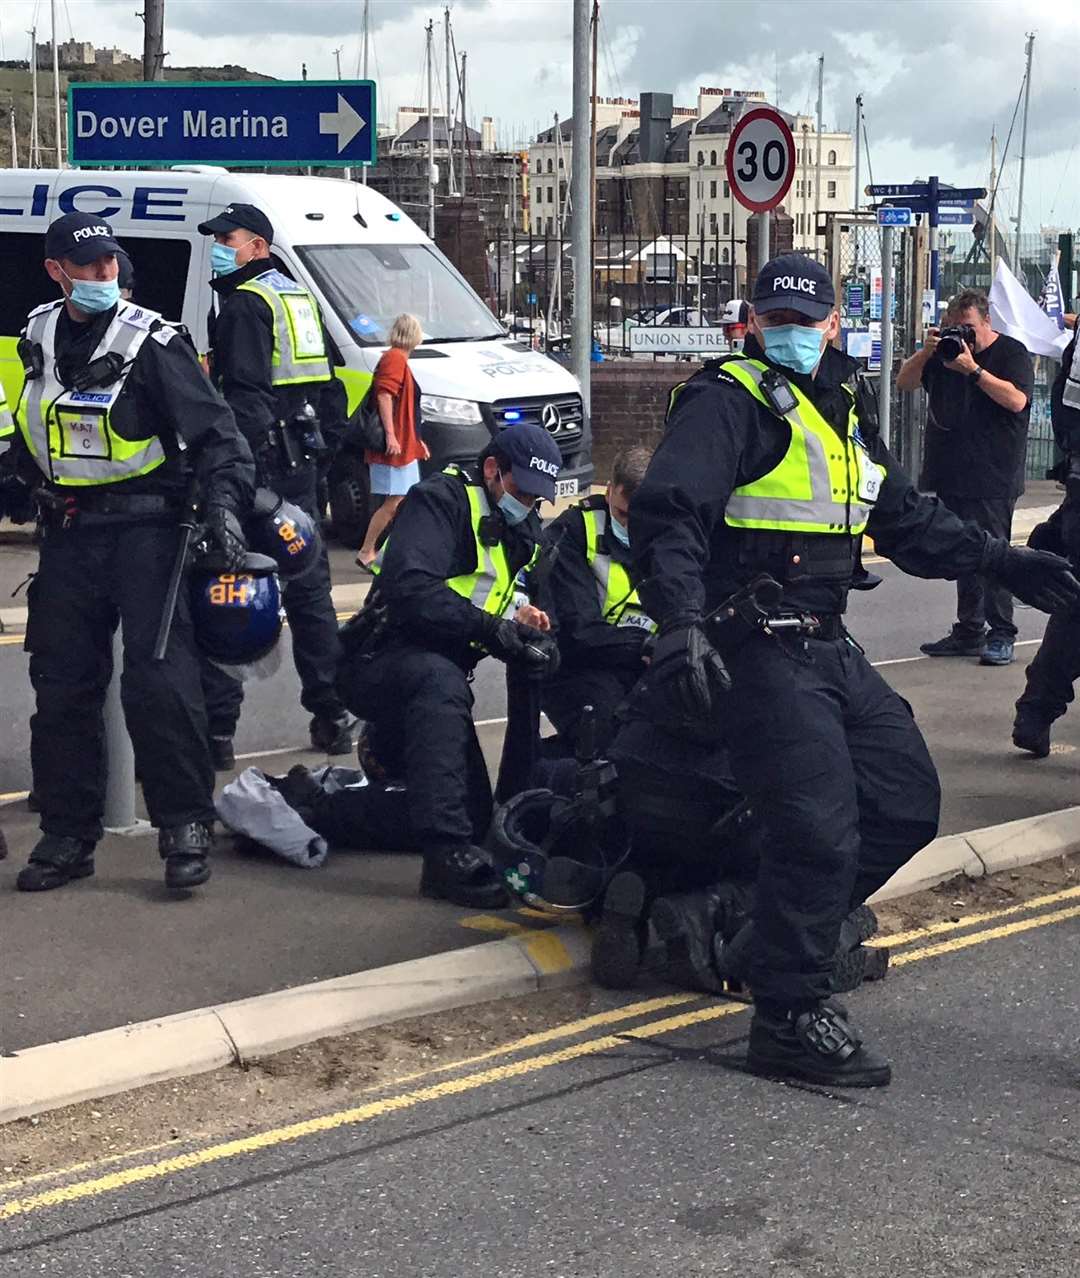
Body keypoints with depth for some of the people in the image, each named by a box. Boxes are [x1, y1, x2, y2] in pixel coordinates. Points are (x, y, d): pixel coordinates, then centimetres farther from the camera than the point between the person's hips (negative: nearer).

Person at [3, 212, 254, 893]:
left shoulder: (153, 343, -8)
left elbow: (216, 430, -12)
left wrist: (223, 500, -24)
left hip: (144, 529, -6)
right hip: (69, 533, 6)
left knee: (159, 678, -14)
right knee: (61, 683, 6)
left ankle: (187, 824, -4)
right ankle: (69, 832, 16)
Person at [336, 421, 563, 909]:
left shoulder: (521, 530, 15)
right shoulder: (442, 499, -11)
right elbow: (409, 586, -27)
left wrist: (516, 620, -4)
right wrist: (488, 627, -33)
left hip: (437, 676, 9)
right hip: (378, 663, -9)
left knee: (474, 817, 6)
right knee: (440, 680, -42)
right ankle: (448, 854, -48)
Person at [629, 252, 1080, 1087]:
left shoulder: (844, 410, 18)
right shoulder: (730, 403, -10)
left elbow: (906, 520, 27)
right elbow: (671, 517, -23)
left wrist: (1001, 561, 20)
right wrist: (679, 624, -36)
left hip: (828, 649, 9)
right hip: (755, 655, -9)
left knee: (908, 803, 12)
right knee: (821, 826, -14)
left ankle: (775, 921, 21)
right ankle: (791, 1018, -1)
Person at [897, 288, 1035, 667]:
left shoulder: (1011, 353, -2)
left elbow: (1016, 400, -18)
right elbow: (904, 382, 13)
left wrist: (972, 369, -21)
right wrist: (925, 352, -4)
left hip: (992, 478, -6)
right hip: (953, 475, 6)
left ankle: (1000, 635, 0)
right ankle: (969, 631, 16)